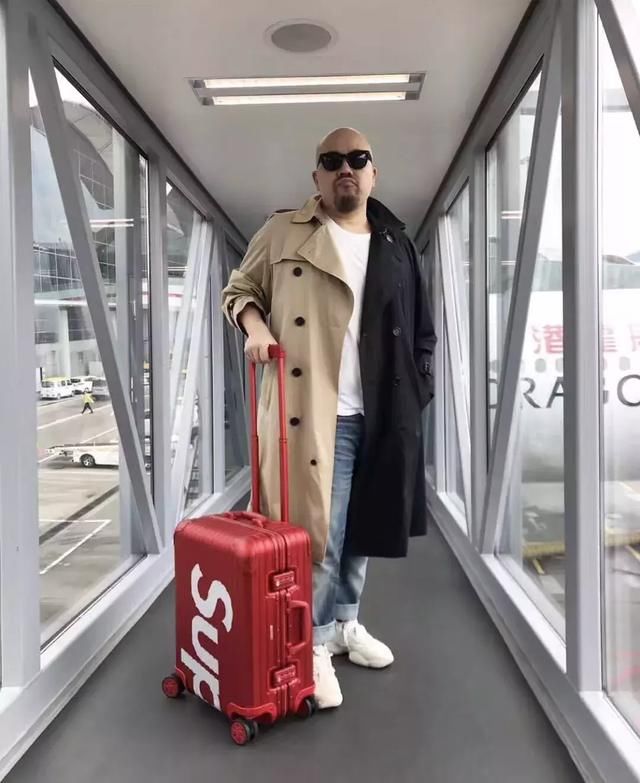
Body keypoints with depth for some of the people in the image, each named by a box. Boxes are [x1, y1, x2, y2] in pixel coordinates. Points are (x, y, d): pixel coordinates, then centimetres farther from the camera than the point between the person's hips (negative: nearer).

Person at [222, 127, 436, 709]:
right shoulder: (283, 232, 3)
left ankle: (346, 623, 35)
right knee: (317, 526, -3)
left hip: (379, 413, 5)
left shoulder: (396, 245, 13)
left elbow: (421, 330, 16)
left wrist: (415, 394, 7)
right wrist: (254, 325, -11)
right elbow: (239, 289, 10)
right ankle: (315, 645, 14)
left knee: (362, 525, 16)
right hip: (312, 409, -4)